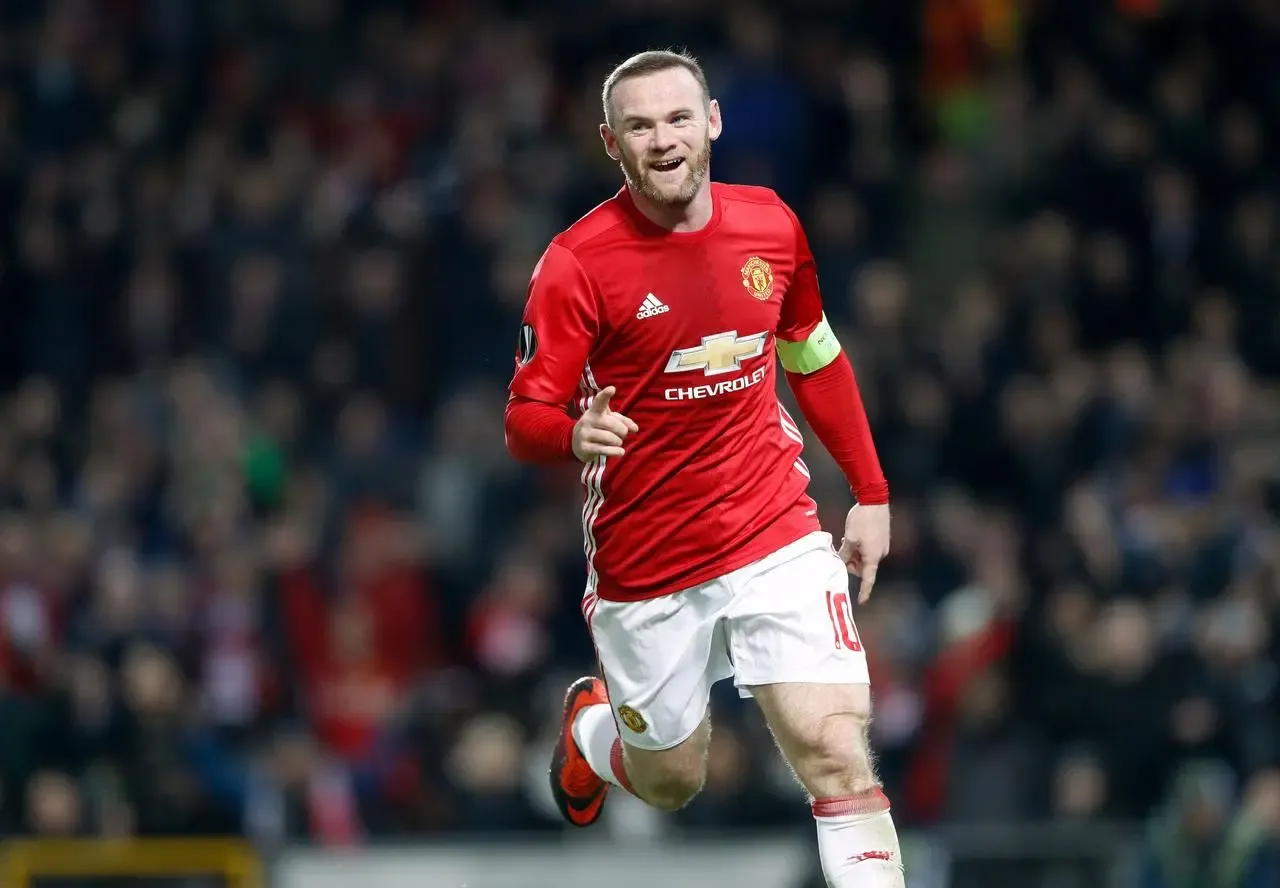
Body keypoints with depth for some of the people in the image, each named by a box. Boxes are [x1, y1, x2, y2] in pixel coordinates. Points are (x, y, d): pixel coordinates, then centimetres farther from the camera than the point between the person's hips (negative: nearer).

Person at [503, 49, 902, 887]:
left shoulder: (771, 224, -2)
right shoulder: (577, 262, -14)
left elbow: (816, 359, 15)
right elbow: (525, 419, -14)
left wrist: (870, 494, 16)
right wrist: (575, 433, -37)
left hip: (776, 535, 2)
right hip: (643, 562, -2)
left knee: (836, 751, -16)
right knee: (672, 781, 16)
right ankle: (590, 727, 51)